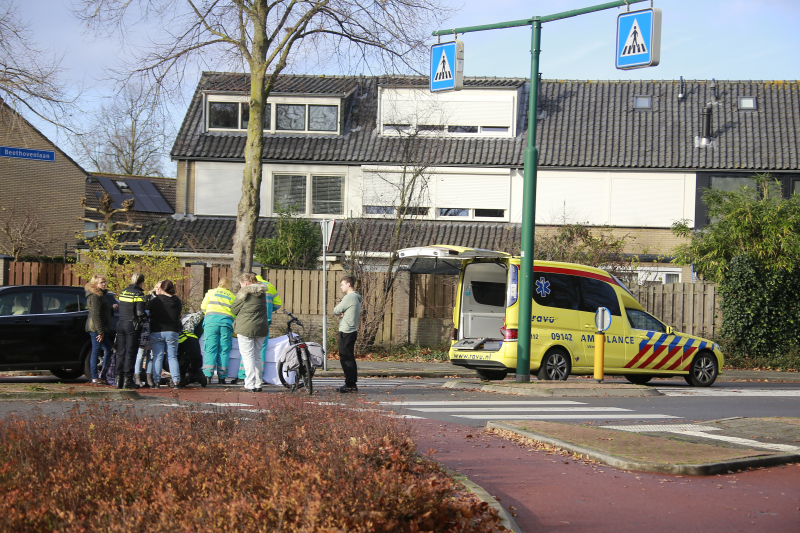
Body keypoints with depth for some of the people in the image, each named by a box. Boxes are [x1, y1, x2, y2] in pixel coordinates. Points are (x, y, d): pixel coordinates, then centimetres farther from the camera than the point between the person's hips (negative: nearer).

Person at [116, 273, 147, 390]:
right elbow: (140, 313, -16)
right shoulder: (139, 294, -10)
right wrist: (147, 314, 3)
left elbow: (121, 308, 12)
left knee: (121, 352, 10)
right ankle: (128, 380, -2)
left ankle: (119, 380, 10)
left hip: (121, 324, 6)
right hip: (132, 325, -6)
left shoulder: (123, 292, 10)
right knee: (130, 353, -1)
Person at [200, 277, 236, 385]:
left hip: (211, 320, -1)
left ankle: (208, 375, -10)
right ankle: (221, 377, 1)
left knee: (210, 349, -2)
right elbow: (235, 313, 14)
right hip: (227, 322, 1)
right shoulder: (233, 296, 21)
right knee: (224, 351, 3)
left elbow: (203, 307, 14)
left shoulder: (211, 292, 18)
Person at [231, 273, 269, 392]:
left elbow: (234, 310, -2)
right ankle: (258, 384, 15)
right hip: (261, 328, 6)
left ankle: (250, 385, -8)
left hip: (246, 328, -6)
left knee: (248, 356, -3)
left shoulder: (244, 293, -8)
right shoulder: (262, 293, 11)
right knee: (257, 356, 14)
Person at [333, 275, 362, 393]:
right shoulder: (357, 298, 17)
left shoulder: (349, 297, -15)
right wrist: (342, 313, -4)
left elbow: (335, 311, -12)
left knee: (346, 359, -7)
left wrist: (339, 312, 8)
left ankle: (350, 385, -6)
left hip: (346, 333, -10)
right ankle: (351, 384, 17)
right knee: (349, 358, 13)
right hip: (352, 331, 10)